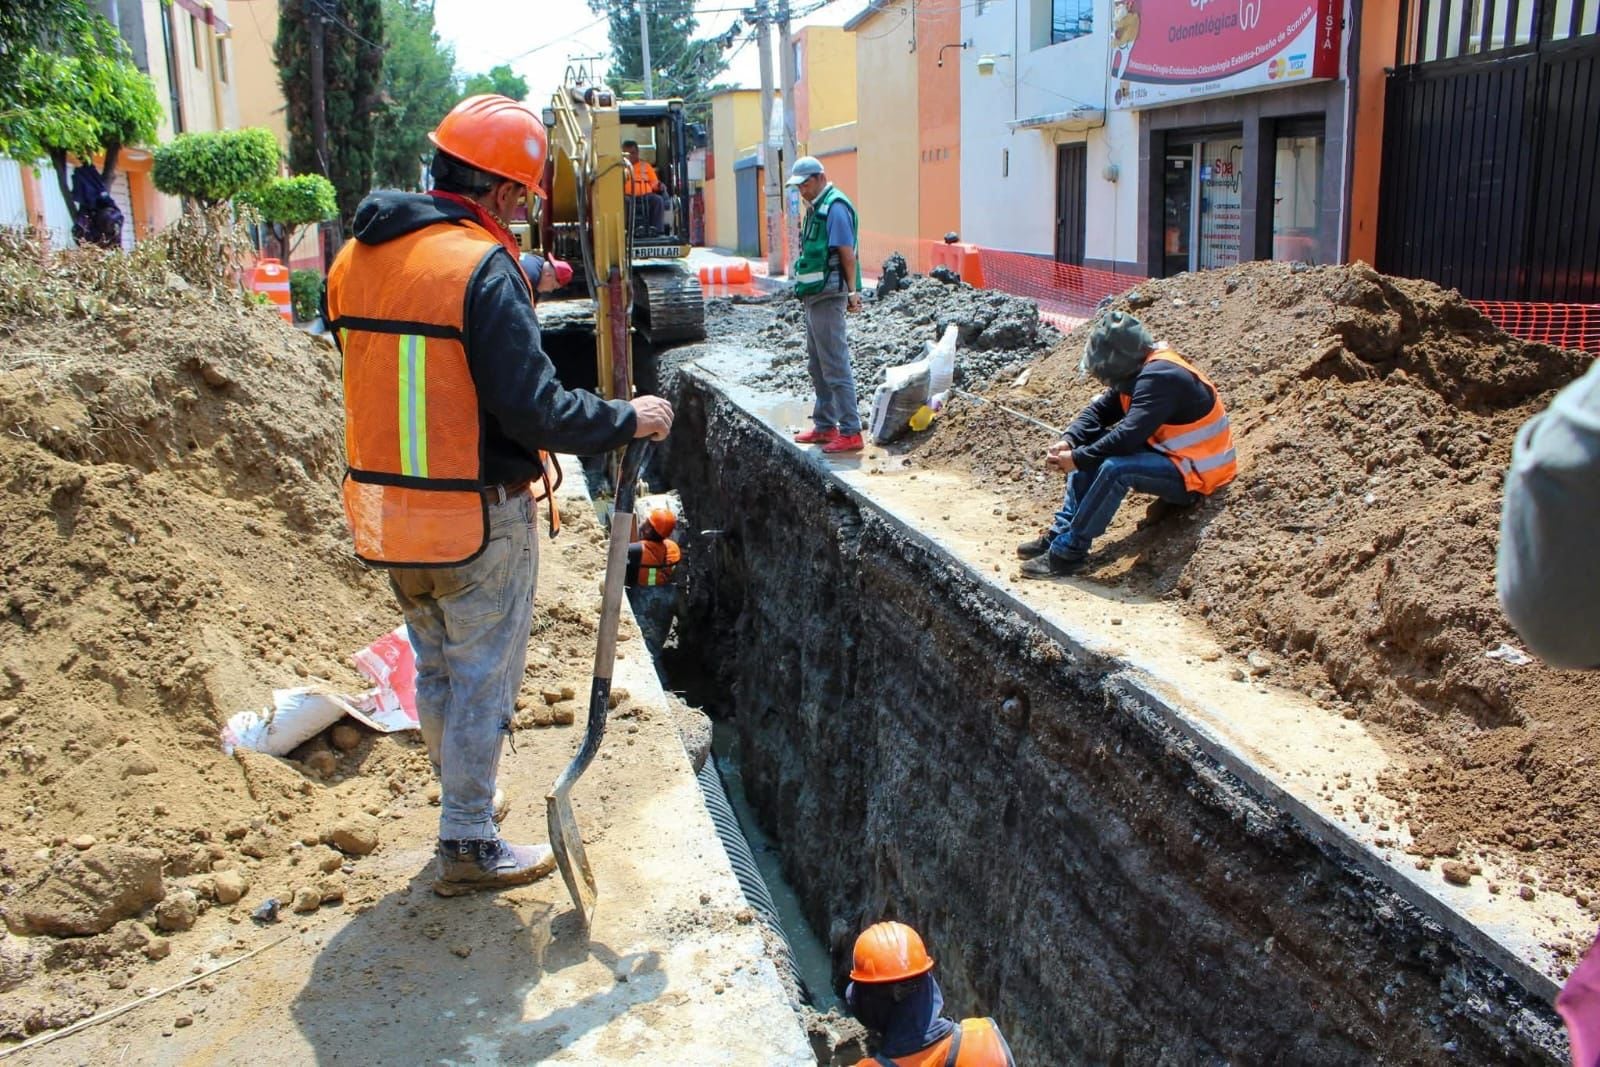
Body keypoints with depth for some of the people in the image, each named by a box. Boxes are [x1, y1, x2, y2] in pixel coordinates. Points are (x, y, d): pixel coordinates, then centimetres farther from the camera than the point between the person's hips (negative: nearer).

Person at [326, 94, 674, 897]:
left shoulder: (355, 259, 6)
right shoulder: (480, 266, -18)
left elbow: (386, 382, 12)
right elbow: (533, 409, -21)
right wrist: (628, 419, -8)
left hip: (386, 511, 7)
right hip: (477, 522, -7)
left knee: (437, 670, 23)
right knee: (482, 680, 8)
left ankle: (462, 797, 40)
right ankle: (469, 846, 19)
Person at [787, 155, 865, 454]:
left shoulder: (835, 207, -13)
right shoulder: (815, 208, 17)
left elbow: (847, 252, -18)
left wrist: (853, 291, -21)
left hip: (828, 295, -11)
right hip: (814, 295, 11)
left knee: (835, 366, -9)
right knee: (817, 365, 16)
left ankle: (850, 432, -7)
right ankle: (825, 426, 26)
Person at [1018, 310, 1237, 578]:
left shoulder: (1160, 377, -26)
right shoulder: (1136, 372, 3)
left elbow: (1128, 436, -32)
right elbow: (1099, 410, 4)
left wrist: (1077, 459, -24)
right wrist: (1068, 441, -13)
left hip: (1194, 476, -10)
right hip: (1168, 454, 10)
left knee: (1115, 467, -31)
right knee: (1090, 448, 4)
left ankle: (1069, 550, -21)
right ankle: (1061, 531, 1)